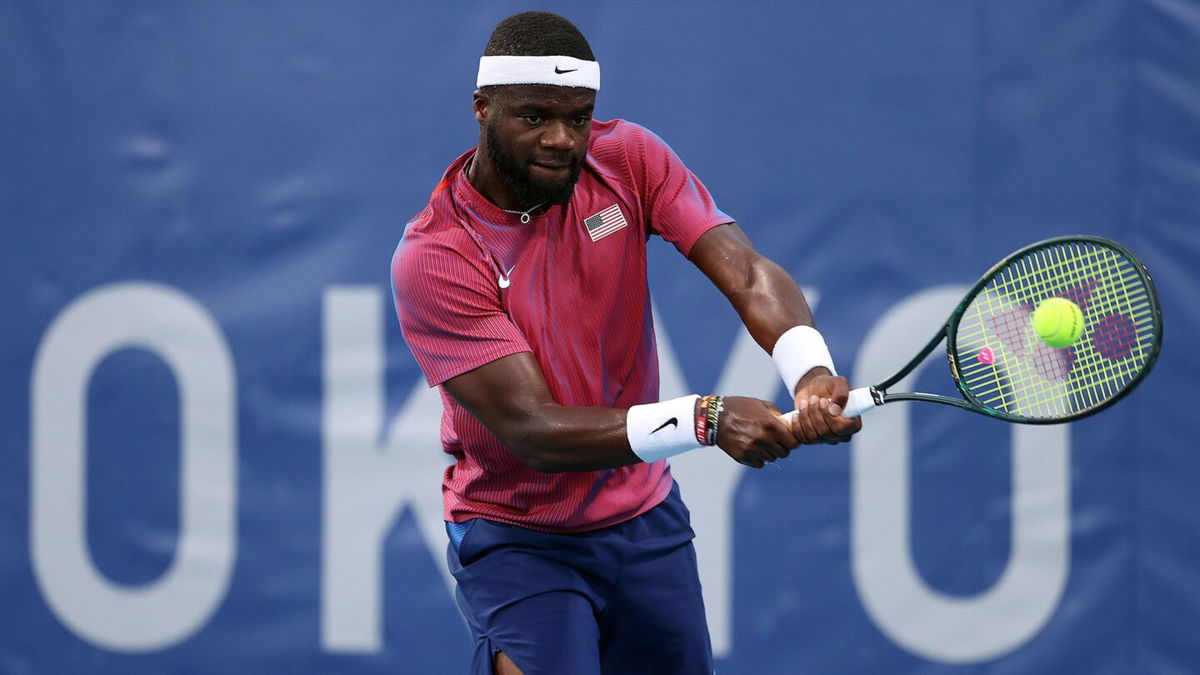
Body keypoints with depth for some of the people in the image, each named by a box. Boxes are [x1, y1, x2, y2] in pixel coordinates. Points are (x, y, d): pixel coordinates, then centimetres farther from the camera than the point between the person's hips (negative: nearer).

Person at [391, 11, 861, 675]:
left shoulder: (627, 159, -6)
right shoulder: (431, 258, -20)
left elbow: (747, 273, -17)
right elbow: (534, 430, -26)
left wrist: (810, 372, -39)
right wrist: (704, 420, -37)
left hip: (647, 520, 5)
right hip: (517, 538, -5)